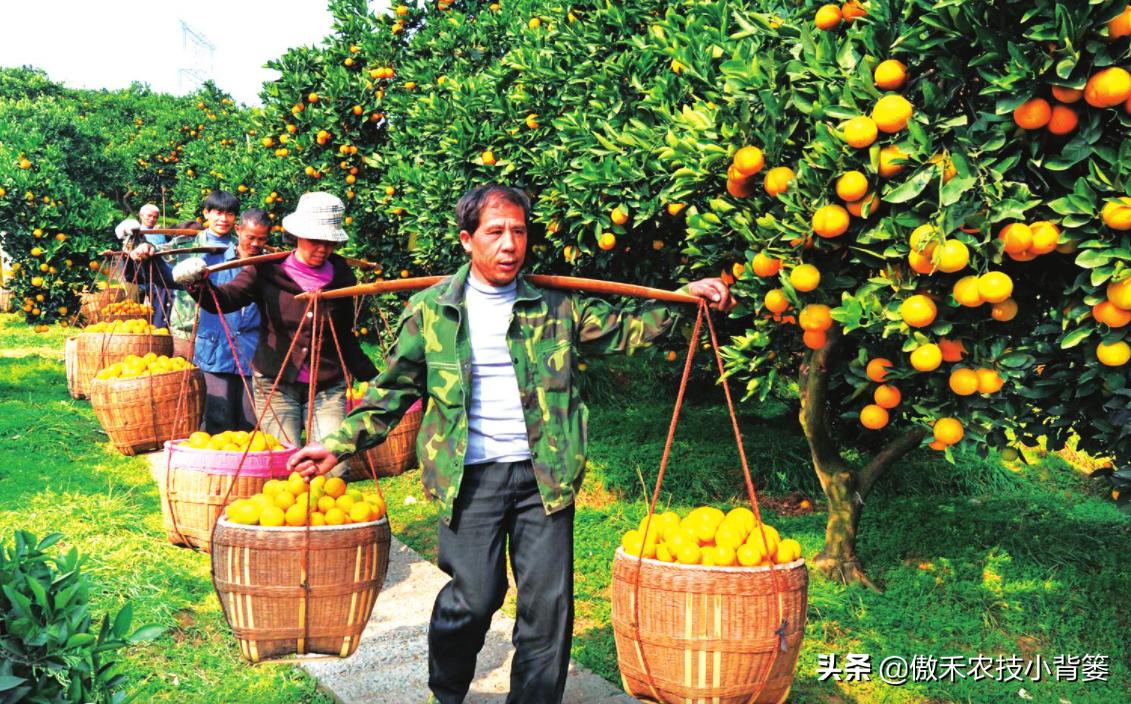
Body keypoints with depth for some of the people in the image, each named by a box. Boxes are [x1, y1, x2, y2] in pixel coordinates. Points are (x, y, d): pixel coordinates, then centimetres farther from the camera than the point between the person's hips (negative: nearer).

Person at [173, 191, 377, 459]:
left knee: (334, 469, -7)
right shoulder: (269, 270, -3)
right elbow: (222, 300, -14)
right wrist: (200, 284, -35)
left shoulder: (340, 276, 4)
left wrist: (372, 379, 15)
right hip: (276, 385, -2)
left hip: (327, 387, 2)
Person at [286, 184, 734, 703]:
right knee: (474, 598, -4)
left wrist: (684, 297, 6)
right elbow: (393, 390, 7)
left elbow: (620, 330, 16)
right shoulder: (429, 310, 4)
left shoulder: (556, 305, 8)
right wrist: (339, 444, -1)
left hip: (545, 473, 2)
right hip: (470, 475, -2)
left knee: (549, 603, 4)